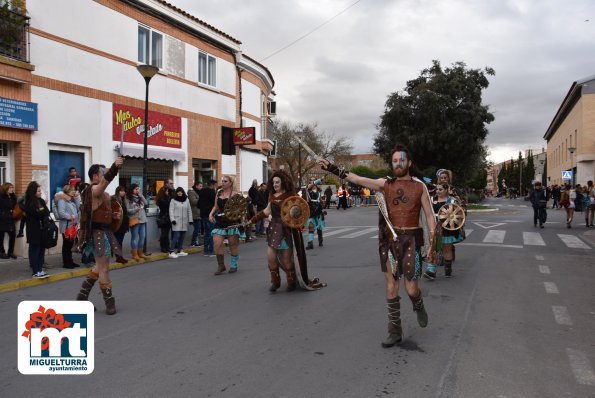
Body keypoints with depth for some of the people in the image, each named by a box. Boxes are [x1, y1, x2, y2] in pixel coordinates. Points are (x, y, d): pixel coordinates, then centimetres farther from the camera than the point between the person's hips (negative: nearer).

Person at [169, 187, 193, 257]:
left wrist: (190, 219, 9)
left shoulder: (186, 200, 13)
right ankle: (172, 252, -12)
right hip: (177, 222, -5)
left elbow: (189, 210, 14)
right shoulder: (173, 200, 1)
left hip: (184, 222, 5)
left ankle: (179, 251, 20)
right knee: (176, 236, -13)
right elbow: (171, 210, -3)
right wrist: (172, 219, -13)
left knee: (182, 236, 9)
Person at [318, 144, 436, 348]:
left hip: (411, 240, -2)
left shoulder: (420, 187, 0)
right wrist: (332, 168, -18)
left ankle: (419, 307, 34)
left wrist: (431, 244, -3)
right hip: (390, 240, 2)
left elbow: (430, 216, 2)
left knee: (411, 288, -3)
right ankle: (395, 331, 17)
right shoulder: (386, 183, 2)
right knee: (391, 285, 4)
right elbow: (358, 179, -8)